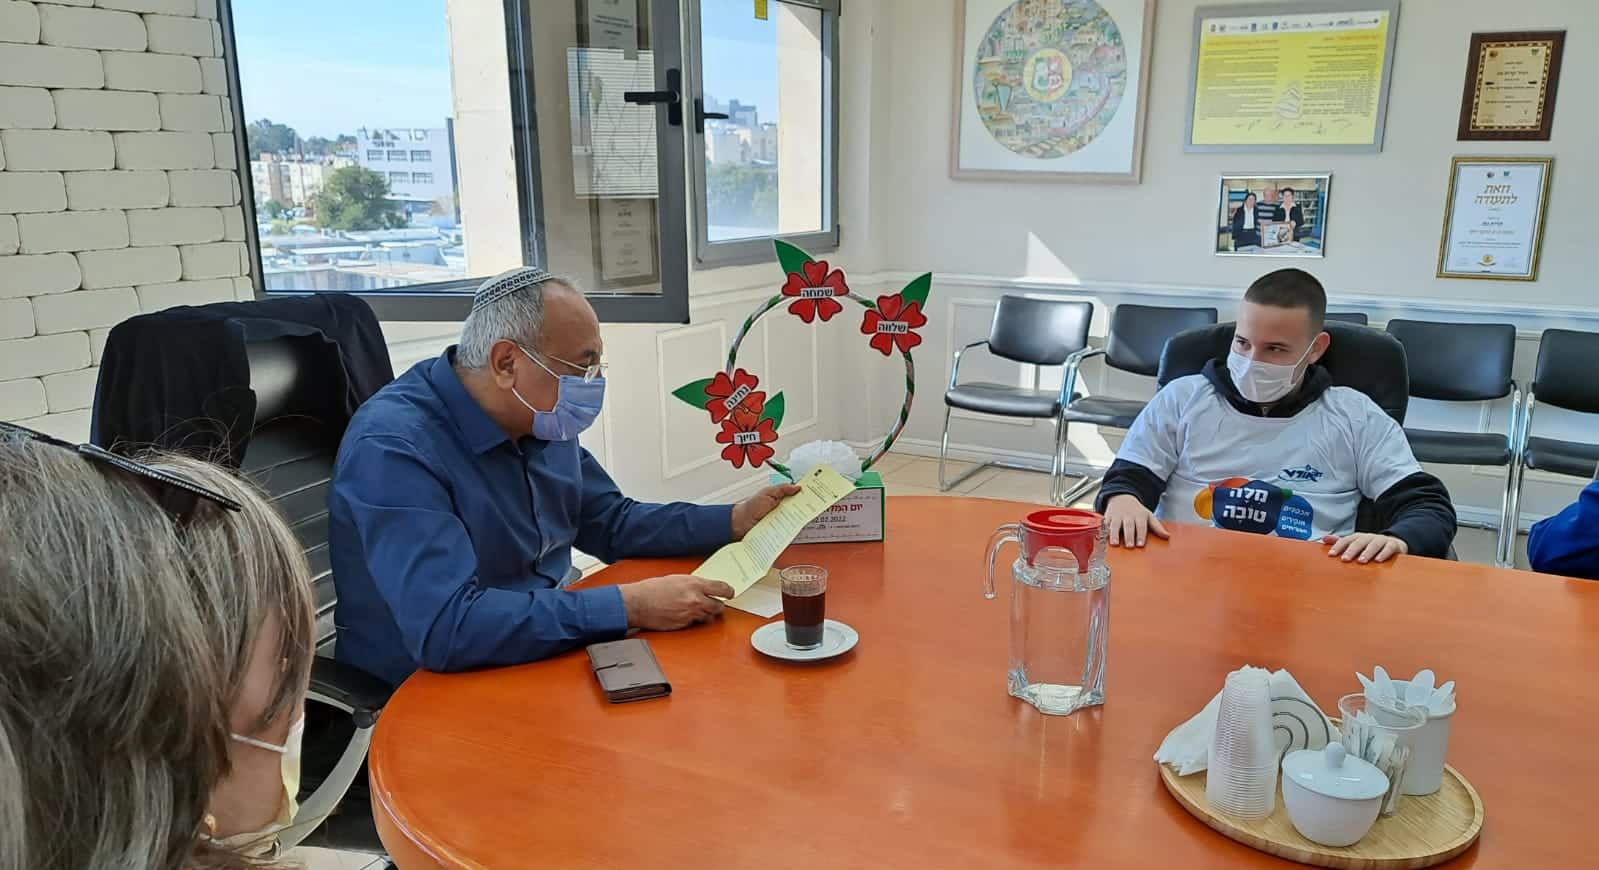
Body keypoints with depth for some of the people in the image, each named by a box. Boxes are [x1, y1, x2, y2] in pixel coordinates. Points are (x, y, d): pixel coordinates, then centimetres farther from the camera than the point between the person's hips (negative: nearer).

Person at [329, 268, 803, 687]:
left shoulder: (541, 420, 0)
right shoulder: (395, 448, -25)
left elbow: (612, 523, 13)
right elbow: (445, 628, -34)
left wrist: (734, 521, 0)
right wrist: (629, 607, -33)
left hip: (545, 653, 8)